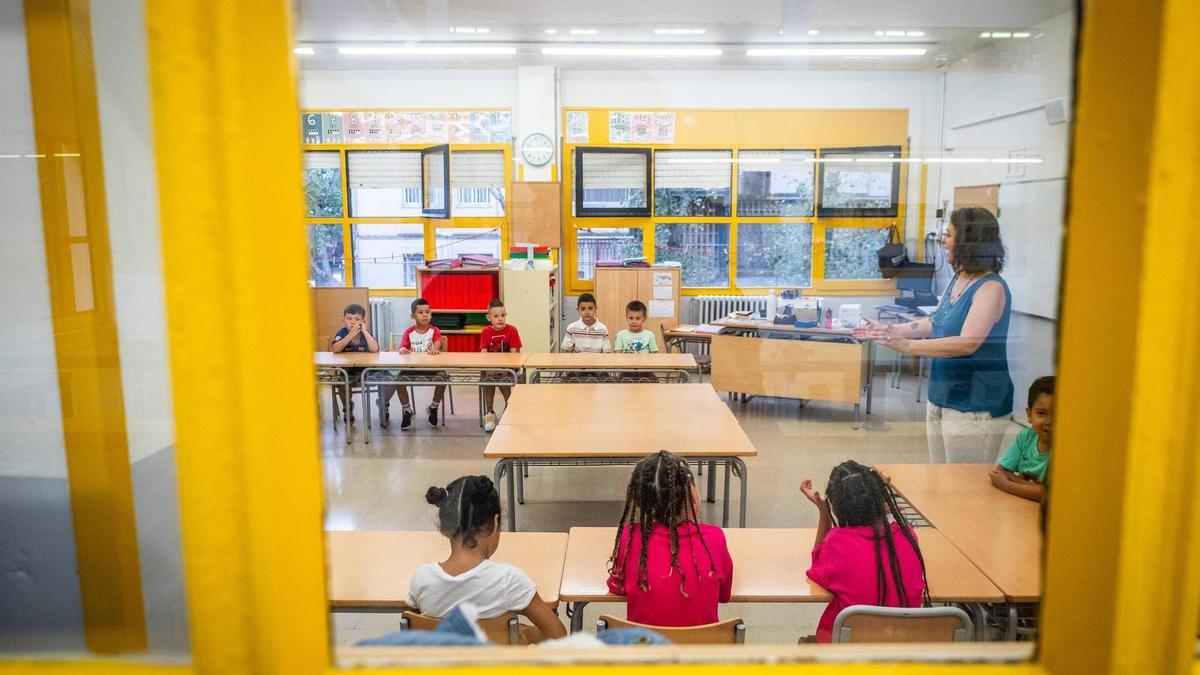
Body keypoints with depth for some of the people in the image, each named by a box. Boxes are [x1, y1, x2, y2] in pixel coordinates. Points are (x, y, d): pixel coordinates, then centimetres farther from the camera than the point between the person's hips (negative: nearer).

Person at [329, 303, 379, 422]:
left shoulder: (366, 333, -6)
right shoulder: (342, 333, -6)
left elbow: (375, 349, -23)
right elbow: (335, 349, -24)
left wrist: (364, 331, -23)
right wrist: (351, 334, -29)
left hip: (365, 370, 0)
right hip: (346, 371, 0)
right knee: (339, 381, -29)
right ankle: (348, 406, 2)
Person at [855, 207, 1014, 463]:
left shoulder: (991, 288, -19)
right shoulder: (958, 280, 6)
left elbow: (967, 343, -29)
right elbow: (936, 323, 19)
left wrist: (906, 346, -32)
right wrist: (888, 331, 16)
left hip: (974, 406, -9)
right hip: (941, 397, 9)